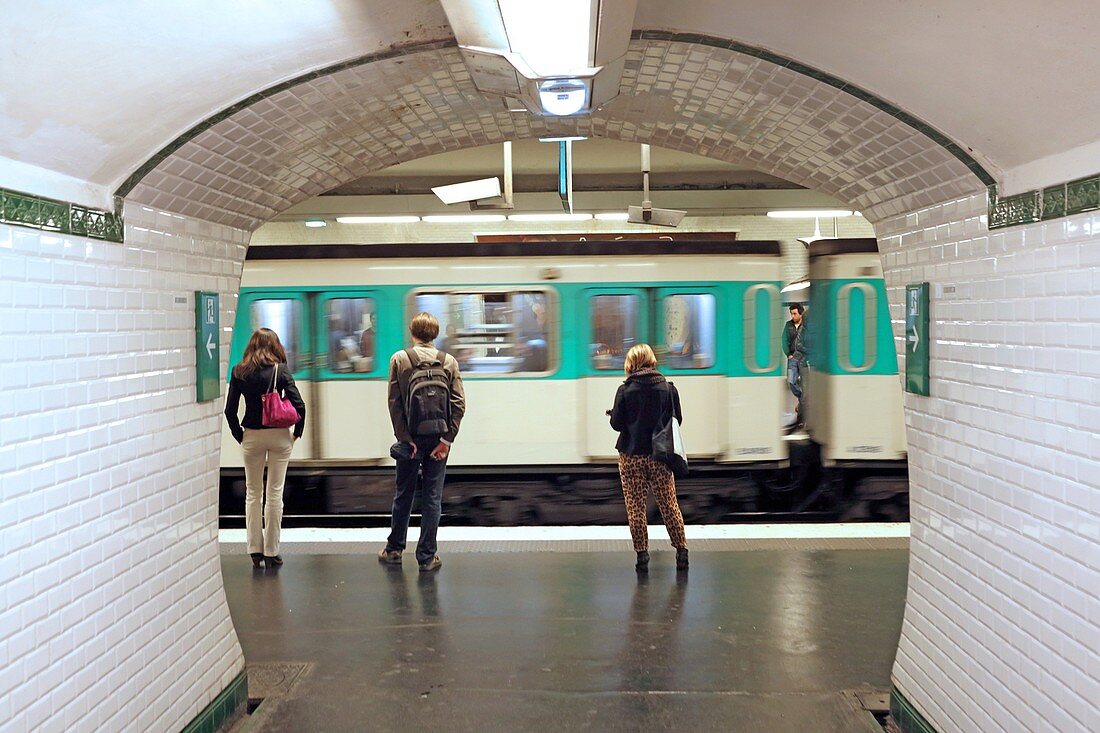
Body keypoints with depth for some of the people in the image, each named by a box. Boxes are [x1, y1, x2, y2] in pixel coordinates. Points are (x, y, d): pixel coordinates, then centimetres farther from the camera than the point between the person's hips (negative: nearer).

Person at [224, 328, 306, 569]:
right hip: (279, 435, -1)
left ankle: (255, 549, 14)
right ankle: (271, 552, 8)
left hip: (251, 436, 1)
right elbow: (298, 405, -10)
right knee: (275, 493, 4)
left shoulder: (239, 372, -1)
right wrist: (297, 431, 3)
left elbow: (230, 409, -3)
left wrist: (239, 435, 8)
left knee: (253, 493, 13)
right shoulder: (281, 370, -5)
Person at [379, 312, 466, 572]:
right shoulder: (449, 362, 1)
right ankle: (427, 557, 8)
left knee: (403, 495, 14)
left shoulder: (399, 359, -2)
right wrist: (447, 440, -6)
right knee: (432, 497, 6)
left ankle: (394, 549, 25)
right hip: (438, 438, 0)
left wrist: (405, 439, -6)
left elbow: (394, 403, -8)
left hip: (410, 437, 0)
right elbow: (459, 404, -6)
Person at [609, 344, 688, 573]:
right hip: (659, 455, 2)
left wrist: (612, 414, 15)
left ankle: (642, 554, 5)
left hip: (631, 455, -1)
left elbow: (617, 423, -6)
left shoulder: (625, 390, -6)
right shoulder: (668, 388, -2)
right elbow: (677, 420, 2)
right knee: (669, 504, 11)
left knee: (635, 507, 5)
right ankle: (681, 550, 12)